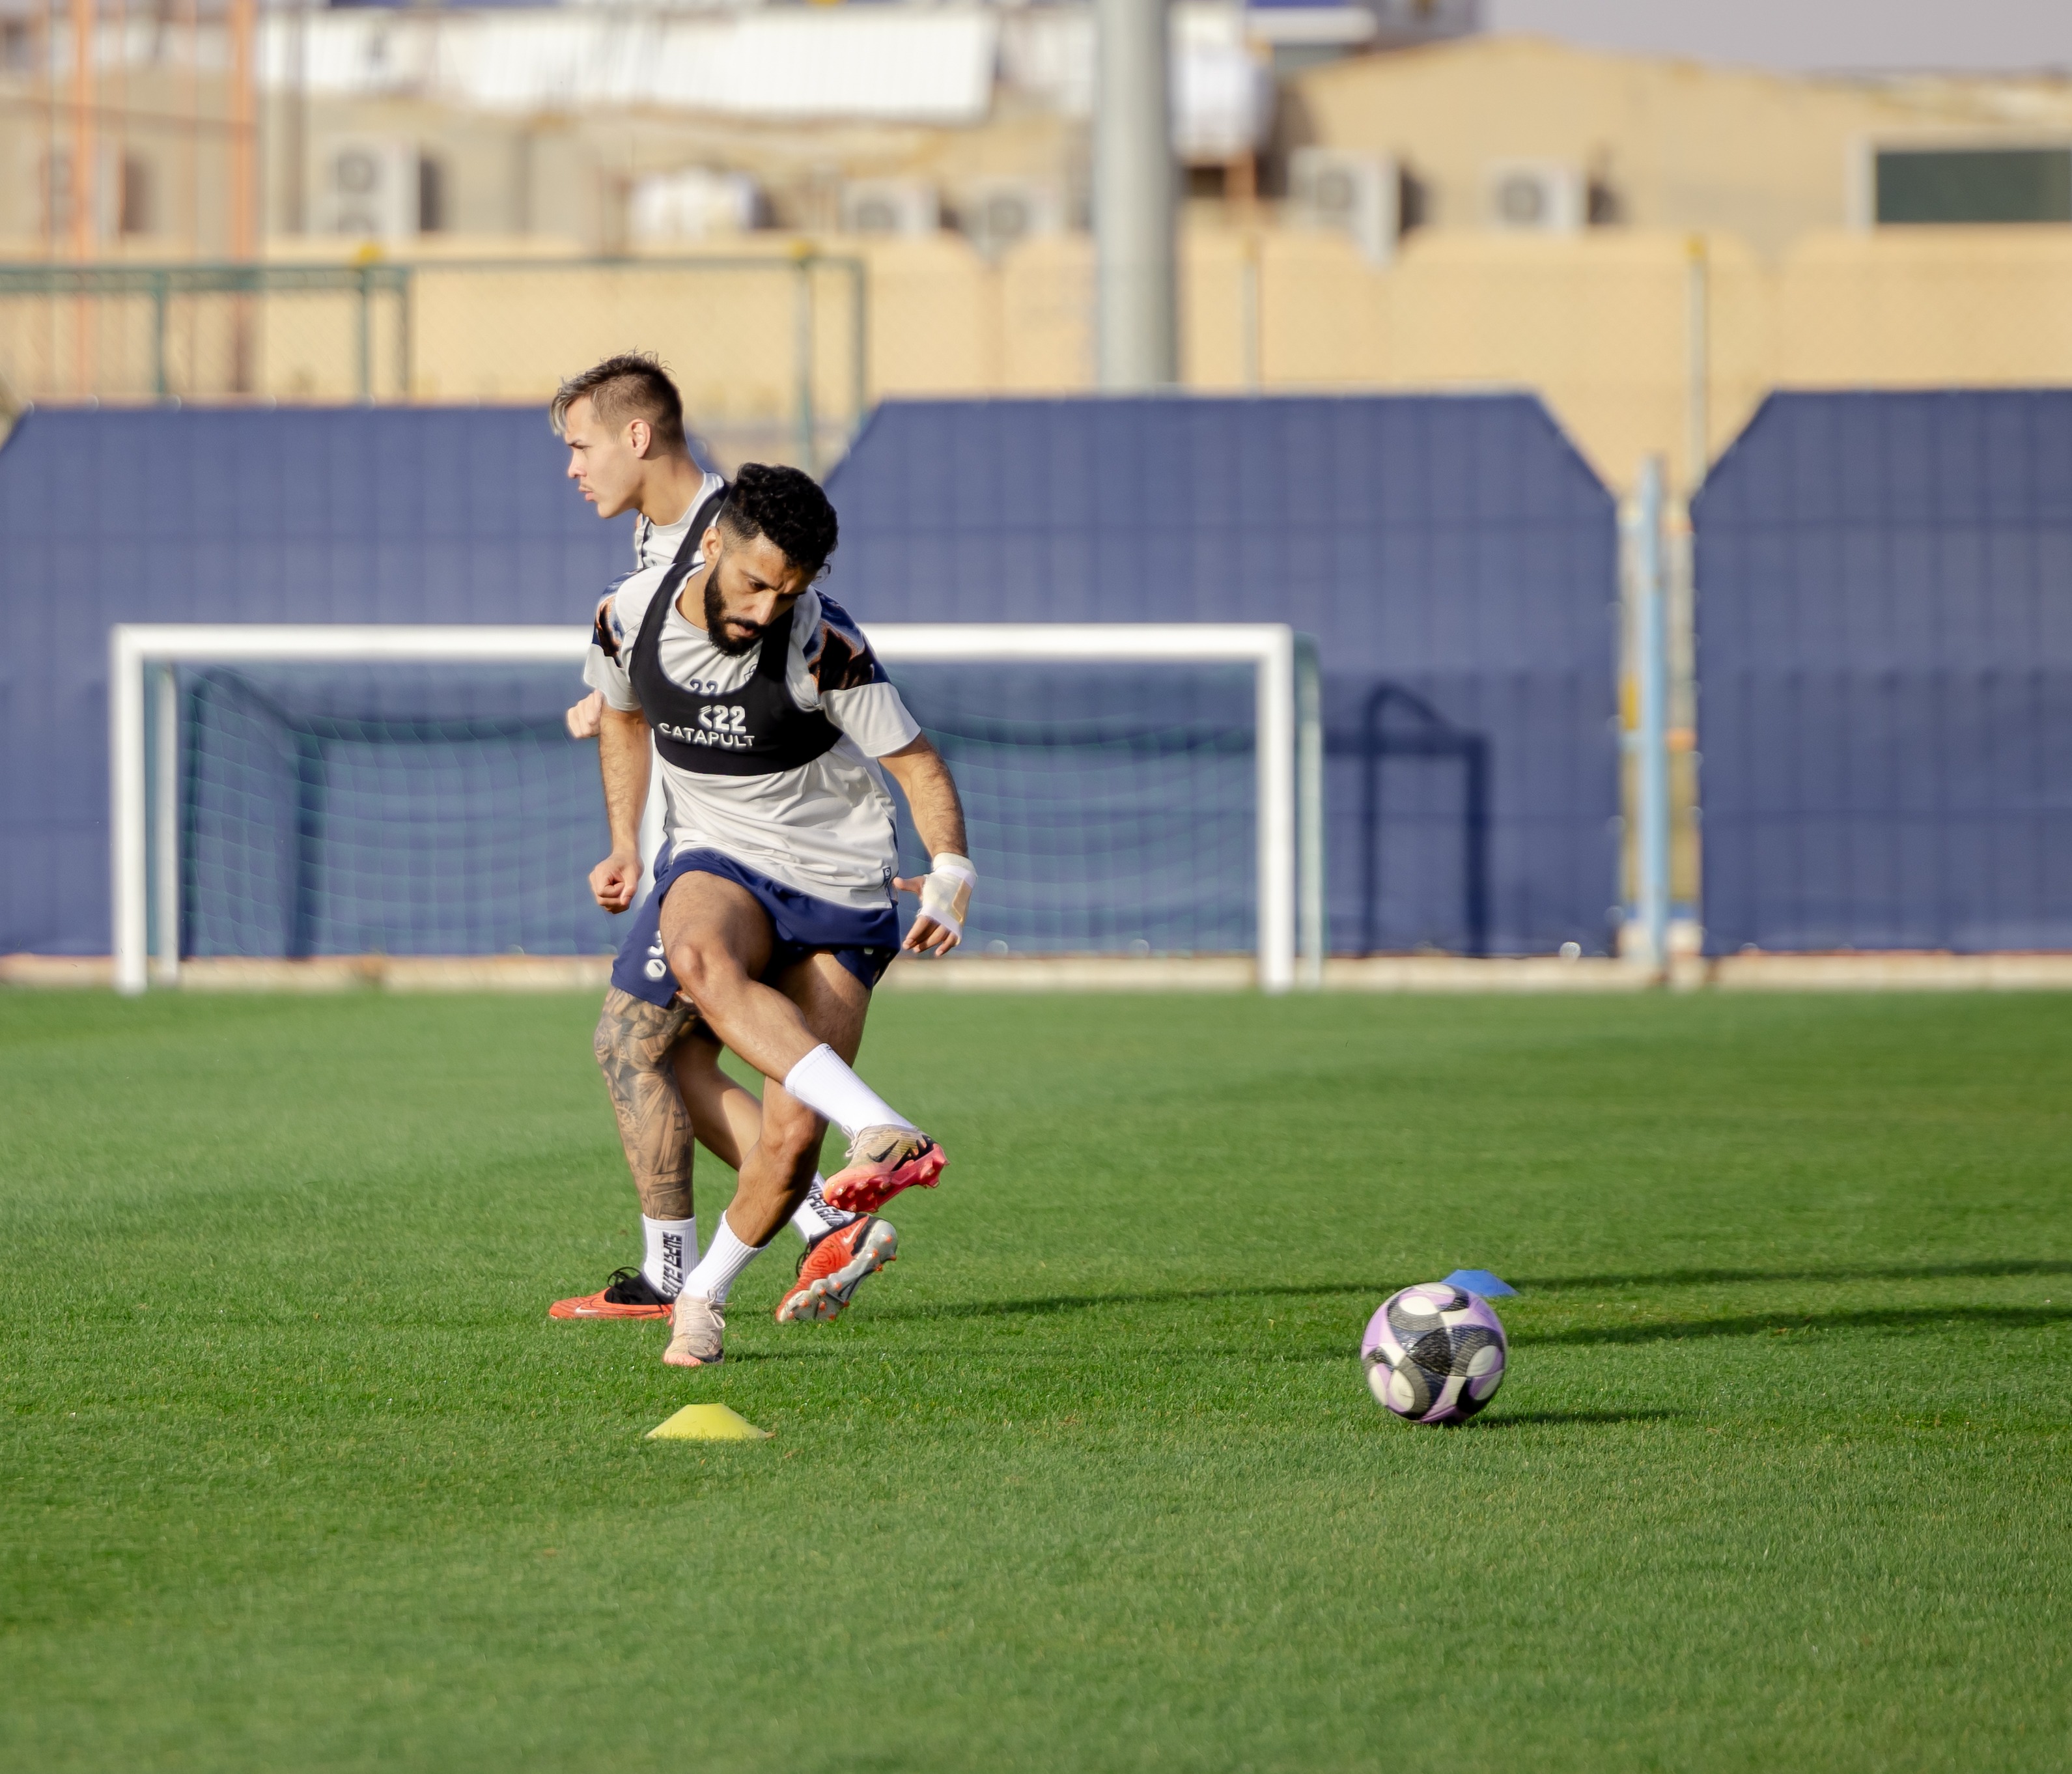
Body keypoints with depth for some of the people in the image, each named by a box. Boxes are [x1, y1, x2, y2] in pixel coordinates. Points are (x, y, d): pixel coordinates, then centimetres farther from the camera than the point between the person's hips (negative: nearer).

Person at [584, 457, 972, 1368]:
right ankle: (881, 1131, -51)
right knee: (700, 958, -39)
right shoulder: (631, 616, -7)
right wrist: (625, 844, 14)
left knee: (790, 1141, -12)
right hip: (717, 862, 2)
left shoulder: (822, 645, -18)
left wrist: (951, 873, -24)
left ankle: (703, 1297, 16)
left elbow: (915, 761, -9)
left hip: (841, 889, -2)